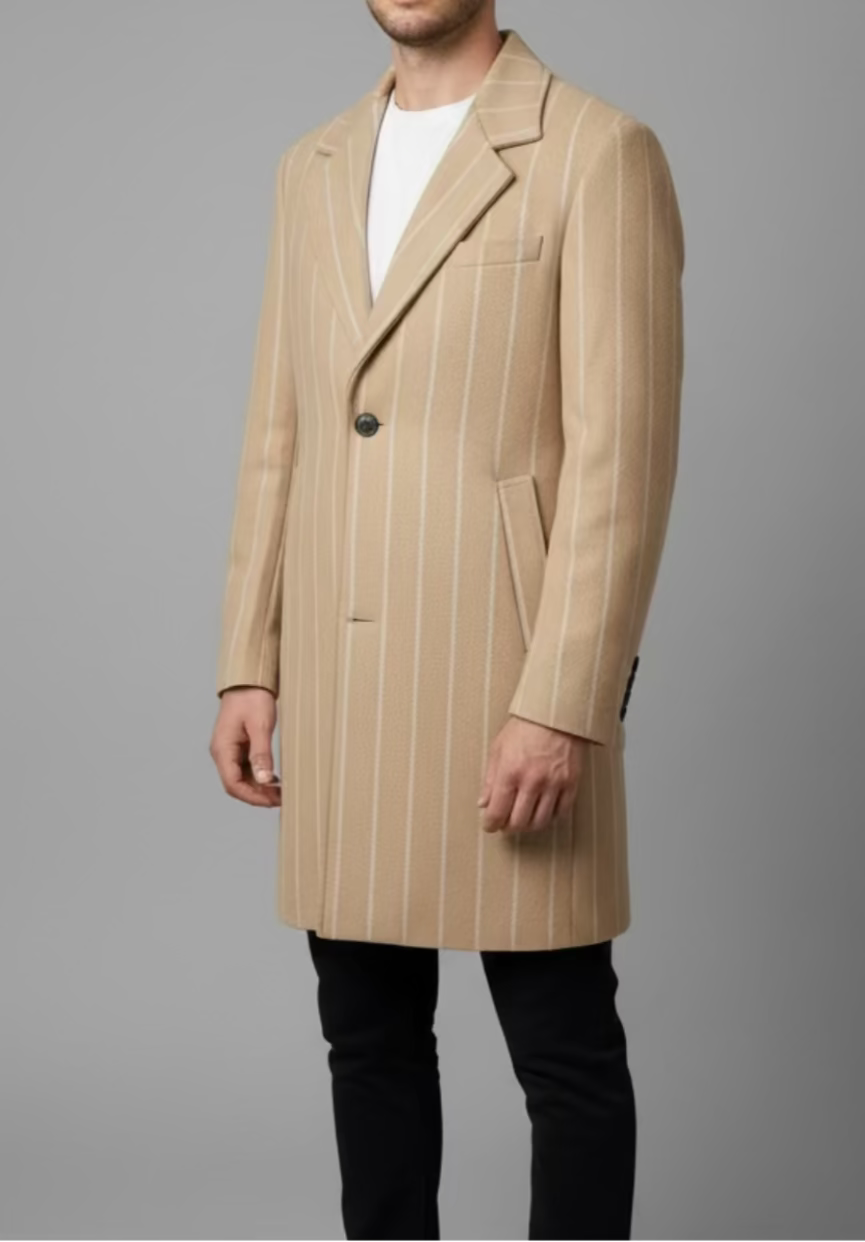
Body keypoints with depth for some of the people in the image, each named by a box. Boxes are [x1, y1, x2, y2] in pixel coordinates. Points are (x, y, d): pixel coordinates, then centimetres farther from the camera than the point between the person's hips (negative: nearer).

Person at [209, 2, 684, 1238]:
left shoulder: (599, 151, -6)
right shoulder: (313, 168, 14)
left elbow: (620, 451, -12)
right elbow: (277, 434, 14)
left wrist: (562, 706, -18)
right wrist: (249, 667, 9)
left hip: (510, 676, -6)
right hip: (336, 682, 6)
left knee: (566, 1056, 5)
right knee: (368, 1037, 14)